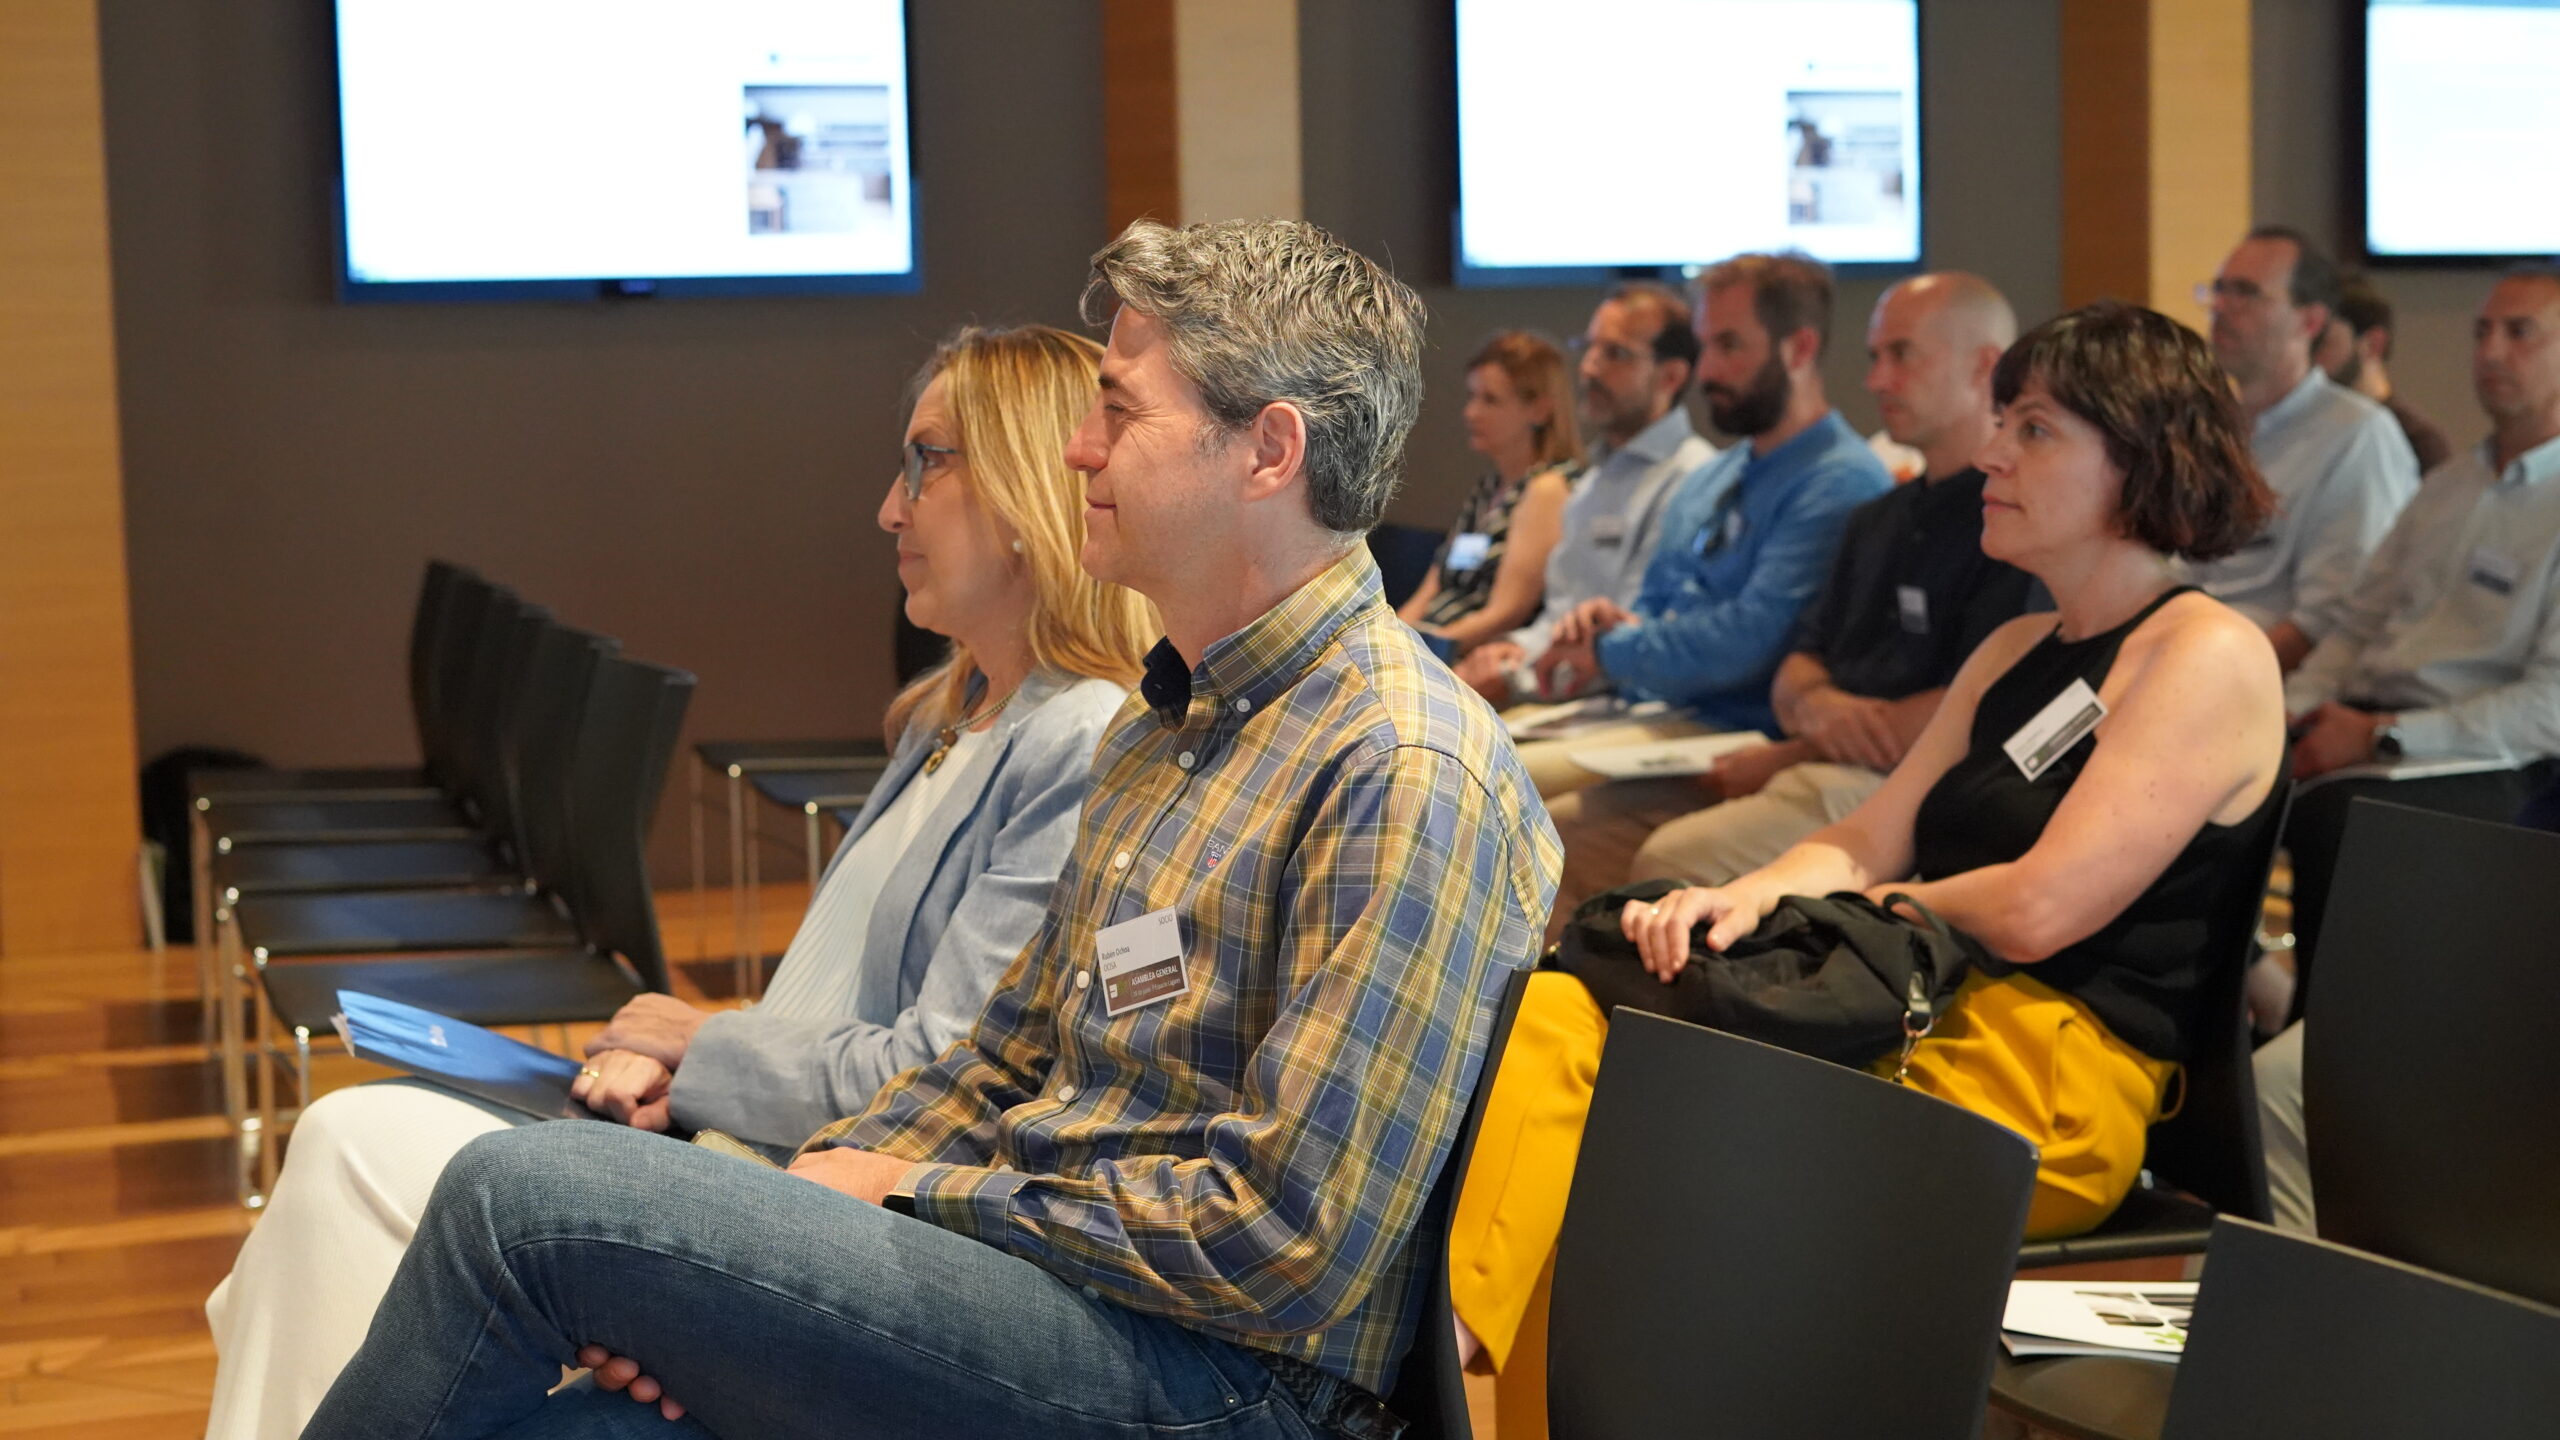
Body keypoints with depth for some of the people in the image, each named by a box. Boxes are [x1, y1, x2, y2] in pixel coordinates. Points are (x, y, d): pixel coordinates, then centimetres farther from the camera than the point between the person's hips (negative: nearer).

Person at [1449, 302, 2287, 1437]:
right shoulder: (2018, 651, 24)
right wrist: (1744, 899, -6)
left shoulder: (2210, 655, -5)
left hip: (2042, 1087, -8)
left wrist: (1846, 909, 3)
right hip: (1923, 1023, 8)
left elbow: (2040, 907, -13)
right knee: (1545, 1020, -15)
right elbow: (1865, 845, 16)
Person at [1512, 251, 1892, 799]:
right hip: (1646, 712, 9)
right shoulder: (1706, 482, 20)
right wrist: (1610, 623, 1)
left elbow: (1751, 640, -20)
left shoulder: (1839, 485, -12)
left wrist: (1609, 653, -8)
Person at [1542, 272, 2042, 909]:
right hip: (1815, 770, 9)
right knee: (1560, 831, -5)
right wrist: (1817, 705, -5)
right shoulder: (1876, 520, 25)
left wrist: (1785, 755, -9)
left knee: (1672, 860, -31)